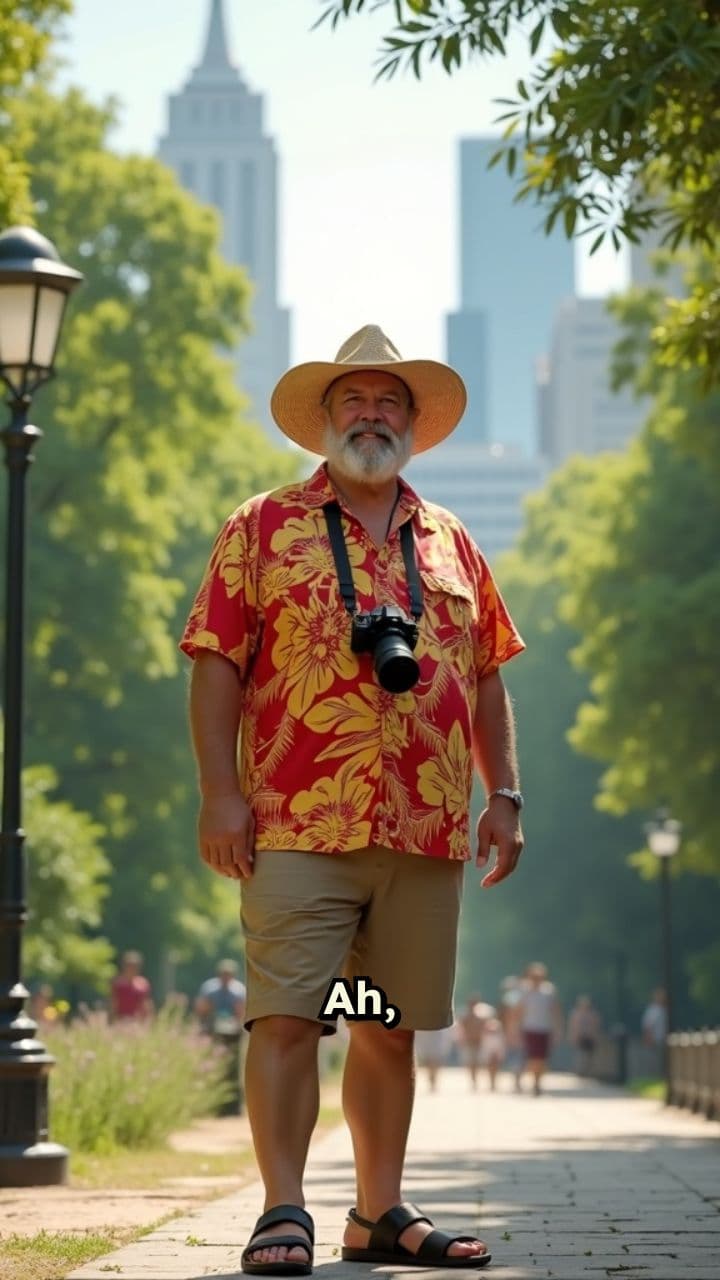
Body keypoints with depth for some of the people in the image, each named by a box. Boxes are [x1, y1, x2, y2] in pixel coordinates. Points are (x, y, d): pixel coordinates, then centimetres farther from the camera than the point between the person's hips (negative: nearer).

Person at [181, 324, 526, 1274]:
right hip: (301, 828, -4)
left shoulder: (449, 543, 17)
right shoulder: (264, 529, 5)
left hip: (427, 836, 4)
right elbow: (217, 666, -1)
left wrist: (504, 796, 10)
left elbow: (487, 680, 19)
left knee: (391, 1028, 9)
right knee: (287, 1017, -7)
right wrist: (221, 793, -9)